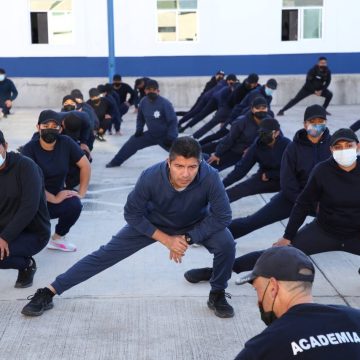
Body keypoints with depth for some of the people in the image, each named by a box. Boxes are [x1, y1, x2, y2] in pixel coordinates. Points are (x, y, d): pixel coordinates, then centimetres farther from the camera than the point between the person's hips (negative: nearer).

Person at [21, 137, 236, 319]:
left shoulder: (210, 177, -38)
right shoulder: (151, 177, -37)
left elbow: (223, 216, -25)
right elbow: (132, 214, -21)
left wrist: (187, 238, -31)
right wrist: (166, 239, -25)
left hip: (195, 225, 0)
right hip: (152, 223, 0)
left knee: (226, 243, -25)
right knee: (106, 254, -5)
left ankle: (217, 295, 2)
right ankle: (48, 293, 3)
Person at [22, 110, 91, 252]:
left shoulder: (65, 143, -7)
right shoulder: (29, 149, -16)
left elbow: (85, 166, -2)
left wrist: (81, 193, -8)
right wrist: (55, 199, -23)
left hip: (58, 194, 3)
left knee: (75, 204, -28)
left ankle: (58, 237, 1)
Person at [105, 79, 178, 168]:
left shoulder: (165, 103, -24)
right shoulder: (143, 102, -6)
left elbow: (173, 121, -21)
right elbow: (140, 118, 13)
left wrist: (171, 138, -26)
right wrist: (139, 130, -1)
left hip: (165, 136, -5)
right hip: (151, 134, 6)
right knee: (131, 143, 4)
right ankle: (115, 162, 18)